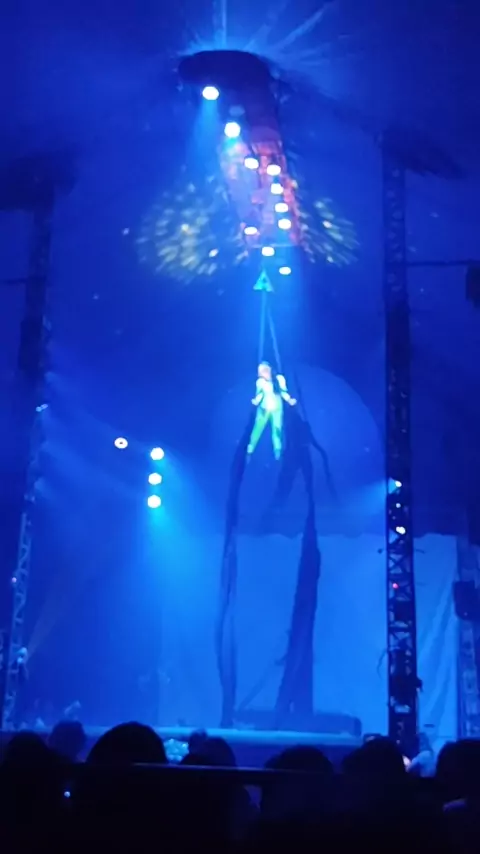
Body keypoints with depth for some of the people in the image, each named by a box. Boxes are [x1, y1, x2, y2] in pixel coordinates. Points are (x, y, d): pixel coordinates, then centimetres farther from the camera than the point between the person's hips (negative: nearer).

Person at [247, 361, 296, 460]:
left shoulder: (279, 379, -4)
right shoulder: (260, 381, -7)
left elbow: (283, 392, 2)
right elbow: (259, 395, -4)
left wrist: (289, 400, -11)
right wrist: (256, 401, -24)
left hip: (277, 409, 1)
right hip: (264, 409, -1)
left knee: (277, 429, 0)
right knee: (258, 428, 0)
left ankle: (277, 454, 6)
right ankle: (250, 450, 10)